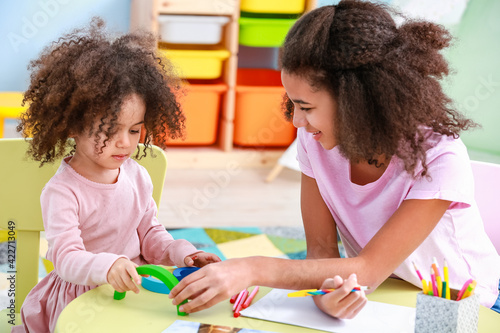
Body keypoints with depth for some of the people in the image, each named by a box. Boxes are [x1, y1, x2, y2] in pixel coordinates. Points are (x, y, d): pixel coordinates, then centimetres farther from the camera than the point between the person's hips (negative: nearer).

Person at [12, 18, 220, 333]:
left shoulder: (137, 176, 4)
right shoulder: (62, 191, -15)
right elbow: (66, 257, -23)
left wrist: (180, 253, -5)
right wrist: (106, 267, -42)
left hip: (137, 285, 5)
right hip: (81, 295, -5)